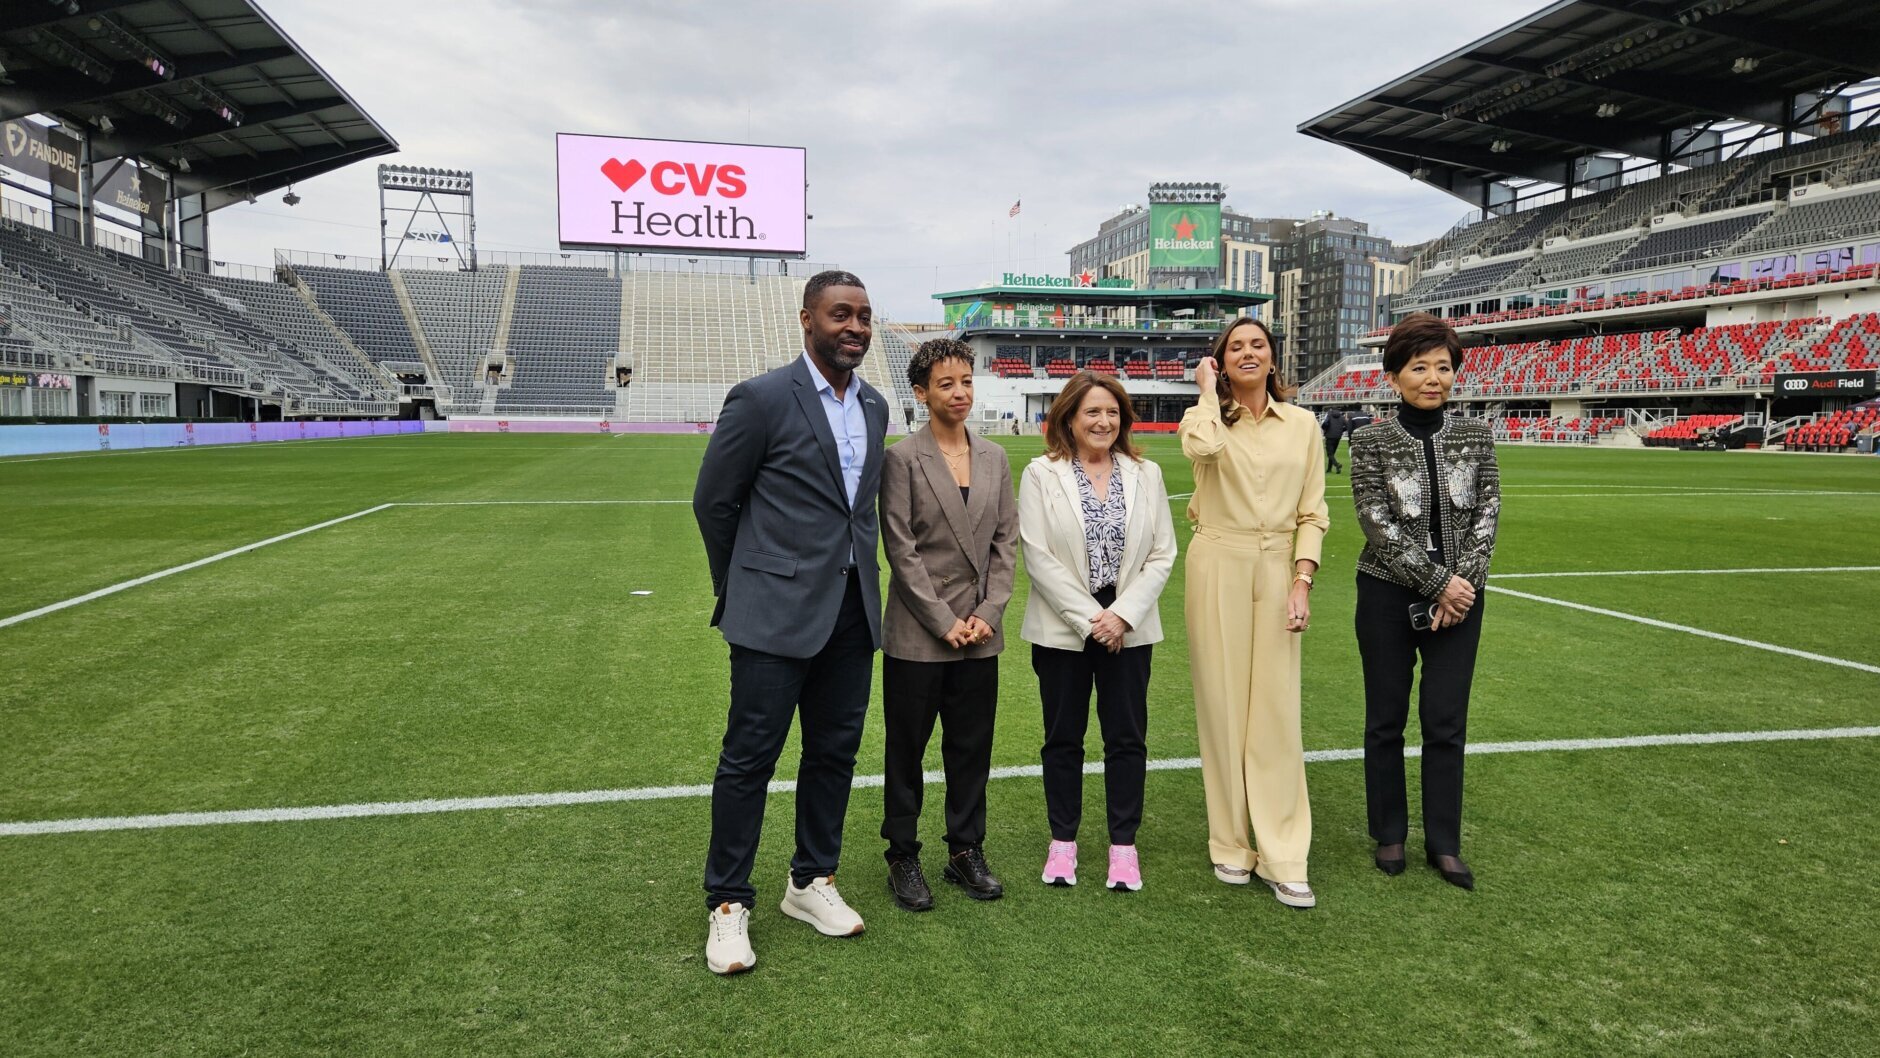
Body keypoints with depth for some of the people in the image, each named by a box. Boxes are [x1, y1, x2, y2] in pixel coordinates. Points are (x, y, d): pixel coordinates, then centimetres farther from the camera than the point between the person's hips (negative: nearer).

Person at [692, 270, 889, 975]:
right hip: (777, 612, -6)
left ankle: (812, 883, 30)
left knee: (834, 752, 14)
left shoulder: (874, 407, 10)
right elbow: (713, 501, -2)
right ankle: (728, 904, 15)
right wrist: (741, 589, 6)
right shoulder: (761, 399, -9)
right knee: (749, 757, 1)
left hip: (852, 611, 6)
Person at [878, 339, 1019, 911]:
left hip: (980, 634, 4)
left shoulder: (994, 458, 8)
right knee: (906, 751, 8)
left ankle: (967, 852, 28)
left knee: (972, 749, 13)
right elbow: (901, 550, -10)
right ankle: (903, 858, 22)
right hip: (918, 637, -4)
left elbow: (1006, 541, 7)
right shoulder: (903, 459, -7)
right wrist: (945, 623, -12)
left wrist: (988, 613, -3)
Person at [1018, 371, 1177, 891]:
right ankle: (1062, 842, 22)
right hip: (1062, 629, -2)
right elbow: (1038, 557, -10)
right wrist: (1089, 618, -13)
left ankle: (1123, 844, 19)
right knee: (1063, 737, 9)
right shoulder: (1041, 475, -4)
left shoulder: (1146, 474, 4)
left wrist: (1122, 614, -10)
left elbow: (1162, 555, 1)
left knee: (1127, 736, 6)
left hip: (1128, 628, 2)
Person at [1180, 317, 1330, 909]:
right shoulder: (1206, 416, 2)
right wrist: (1208, 390, -7)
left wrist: (1302, 580, -5)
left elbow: (1312, 513, 7)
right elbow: (1202, 447, -24)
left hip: (1277, 570, 1)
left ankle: (1282, 858, 6)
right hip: (1218, 567, -1)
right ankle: (1229, 845, 17)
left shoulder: (1302, 425, 8)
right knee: (1222, 704, 4)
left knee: (1277, 710, 0)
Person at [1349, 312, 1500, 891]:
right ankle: (1389, 835, 22)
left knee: (1447, 722, 4)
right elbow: (1378, 523, -11)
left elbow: (1487, 511, 1)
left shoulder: (1476, 433, 4)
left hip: (1458, 594, 2)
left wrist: (1465, 580, -11)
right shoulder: (1372, 440, -5)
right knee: (1386, 719, 7)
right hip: (1389, 594, -2)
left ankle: (1444, 843, 17)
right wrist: (1437, 581, -14)